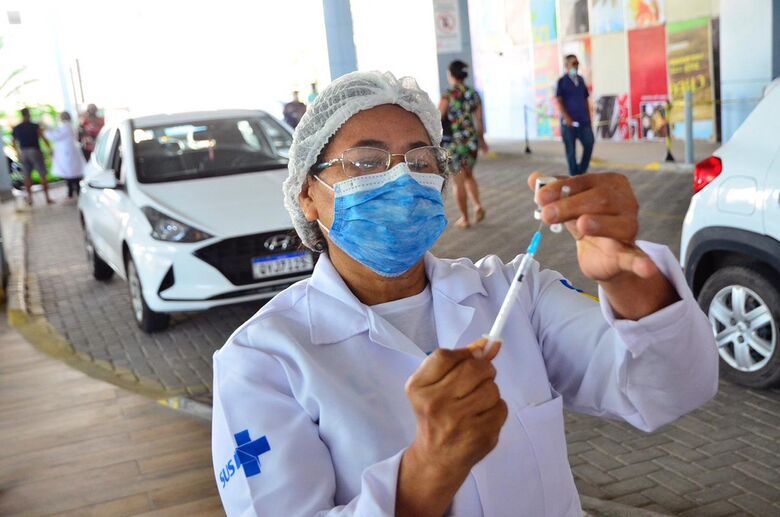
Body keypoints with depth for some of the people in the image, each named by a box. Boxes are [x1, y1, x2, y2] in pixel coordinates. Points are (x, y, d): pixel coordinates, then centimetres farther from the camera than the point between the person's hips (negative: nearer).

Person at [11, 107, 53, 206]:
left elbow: (14, 143, 14)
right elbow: (43, 138, -12)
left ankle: (29, 198, 12)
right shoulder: (35, 126, -7)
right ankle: (47, 197, 0)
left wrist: (18, 152, 29)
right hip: (35, 151, -4)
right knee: (42, 175, 2)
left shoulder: (16, 128, 6)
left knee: (27, 175, 11)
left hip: (23, 153, 4)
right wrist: (50, 149, -2)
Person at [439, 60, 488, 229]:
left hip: (453, 143, -5)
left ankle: (465, 218, 13)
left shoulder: (448, 95, -14)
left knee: (458, 181, 6)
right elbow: (479, 120, 7)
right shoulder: (473, 94, 1)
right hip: (471, 140, 5)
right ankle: (478, 206, 11)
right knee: (468, 176, 25)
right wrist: (481, 139, 20)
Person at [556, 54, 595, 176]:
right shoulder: (562, 81, -3)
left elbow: (586, 99, 17)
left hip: (583, 120, 5)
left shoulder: (581, 80, 13)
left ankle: (581, 171, 15)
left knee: (589, 144, 0)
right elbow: (559, 101, -9)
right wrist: (566, 117, -18)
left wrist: (588, 117, 12)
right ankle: (574, 175, 10)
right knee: (571, 149, 1)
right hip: (570, 121, -5)